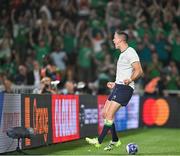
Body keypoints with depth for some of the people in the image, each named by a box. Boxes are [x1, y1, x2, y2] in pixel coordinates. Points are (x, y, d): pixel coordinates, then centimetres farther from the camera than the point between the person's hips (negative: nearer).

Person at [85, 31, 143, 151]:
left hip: (125, 88, -10)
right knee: (105, 113, 6)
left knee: (110, 114, -14)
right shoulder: (123, 54, 22)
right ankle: (115, 140, 16)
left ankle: (99, 141, -12)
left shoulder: (130, 52, -8)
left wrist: (129, 80, -32)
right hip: (118, 87, 10)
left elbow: (139, 71, -16)